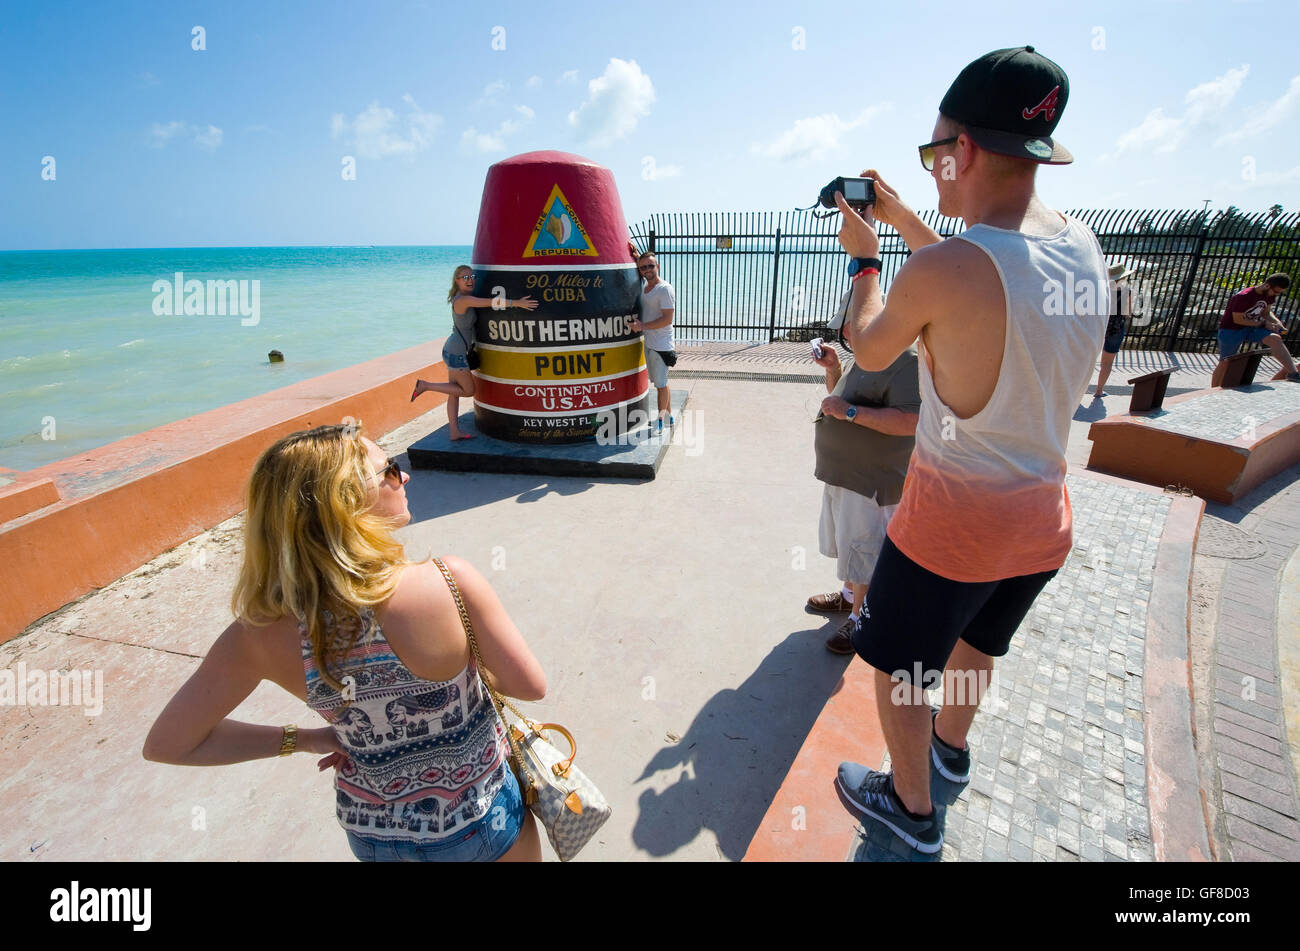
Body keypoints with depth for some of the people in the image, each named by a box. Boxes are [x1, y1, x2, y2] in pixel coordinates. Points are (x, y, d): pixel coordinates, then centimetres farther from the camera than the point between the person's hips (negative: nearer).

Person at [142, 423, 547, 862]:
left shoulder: (260, 634, -21)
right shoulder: (448, 581, -34)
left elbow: (165, 744, -7)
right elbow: (530, 685, -21)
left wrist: (300, 739, -3)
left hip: (370, 833, 3)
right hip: (476, 826, -2)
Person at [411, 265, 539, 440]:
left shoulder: (463, 297, 8)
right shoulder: (463, 300, -21)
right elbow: (491, 302, -32)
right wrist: (517, 303, -35)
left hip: (451, 350, 10)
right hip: (456, 353, -10)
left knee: (454, 392, 12)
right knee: (468, 391, 6)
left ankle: (454, 432, 18)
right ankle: (425, 385, 7)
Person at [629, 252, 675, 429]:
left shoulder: (665, 289, -14)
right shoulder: (643, 287, 11)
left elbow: (667, 319, -19)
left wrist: (643, 326, -19)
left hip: (661, 345, -9)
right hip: (649, 343, 9)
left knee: (661, 383, 0)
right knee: (660, 382, 15)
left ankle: (661, 418, 11)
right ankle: (669, 416, 26)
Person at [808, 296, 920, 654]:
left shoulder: (904, 360, -20)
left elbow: (910, 420, -30)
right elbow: (841, 397, 26)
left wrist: (849, 411, -29)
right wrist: (833, 368, 8)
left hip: (872, 482, -10)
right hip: (843, 474, 10)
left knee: (863, 551, 3)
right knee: (847, 545, 24)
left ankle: (862, 619, 19)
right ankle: (850, 594, 43)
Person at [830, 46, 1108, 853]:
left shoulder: (941, 268, -24)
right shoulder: (1083, 246, -1)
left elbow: (869, 349, -5)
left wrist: (864, 255, 10)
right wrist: (901, 218, 21)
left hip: (952, 520, -7)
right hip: (1045, 520, 7)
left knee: (899, 669, 17)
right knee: (977, 642, 31)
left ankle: (912, 809, 38)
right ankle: (951, 745, 57)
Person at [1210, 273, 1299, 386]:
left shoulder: (1269, 295, -1)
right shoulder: (1243, 297, -24)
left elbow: (1267, 313, 13)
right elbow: (1238, 320, -19)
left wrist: (1277, 322, -7)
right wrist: (1263, 323, -17)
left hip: (1252, 328, 6)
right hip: (1231, 330, -6)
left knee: (1275, 338, -21)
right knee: (1225, 363, 0)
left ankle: (1293, 373, -25)